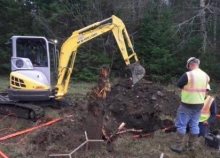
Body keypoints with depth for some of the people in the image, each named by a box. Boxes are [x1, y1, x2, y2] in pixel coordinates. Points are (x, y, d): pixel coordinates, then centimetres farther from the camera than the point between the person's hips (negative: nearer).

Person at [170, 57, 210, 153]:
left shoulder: (187, 75, -19)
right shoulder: (205, 75, 2)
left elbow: (178, 84, -7)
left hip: (187, 105, -6)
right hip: (199, 104, 6)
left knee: (181, 125, 5)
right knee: (194, 125, 15)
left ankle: (179, 146, 9)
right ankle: (192, 145, 25)